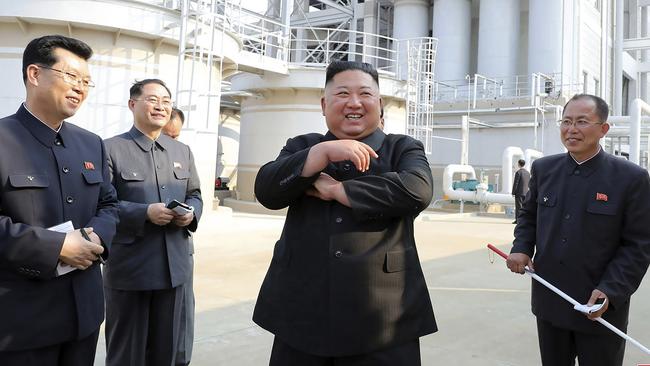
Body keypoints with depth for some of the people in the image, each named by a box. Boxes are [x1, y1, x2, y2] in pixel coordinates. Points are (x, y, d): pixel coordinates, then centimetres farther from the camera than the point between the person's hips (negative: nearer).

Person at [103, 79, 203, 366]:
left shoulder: (182, 151, 13)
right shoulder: (111, 149, -6)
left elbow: (194, 195, 17)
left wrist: (191, 213, -6)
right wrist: (145, 213, -23)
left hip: (174, 266, 5)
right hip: (129, 268, -5)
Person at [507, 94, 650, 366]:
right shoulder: (543, 169, 3)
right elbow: (528, 214, 15)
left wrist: (610, 292, -19)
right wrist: (522, 248, -3)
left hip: (601, 307, -3)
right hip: (549, 303, 4)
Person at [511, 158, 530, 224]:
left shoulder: (518, 172, -11)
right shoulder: (528, 173, 10)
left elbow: (515, 183, -13)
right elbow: (529, 184, 14)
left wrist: (513, 192, -7)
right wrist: (527, 192, 19)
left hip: (519, 192, -6)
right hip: (526, 192, 7)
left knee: (518, 206, -5)